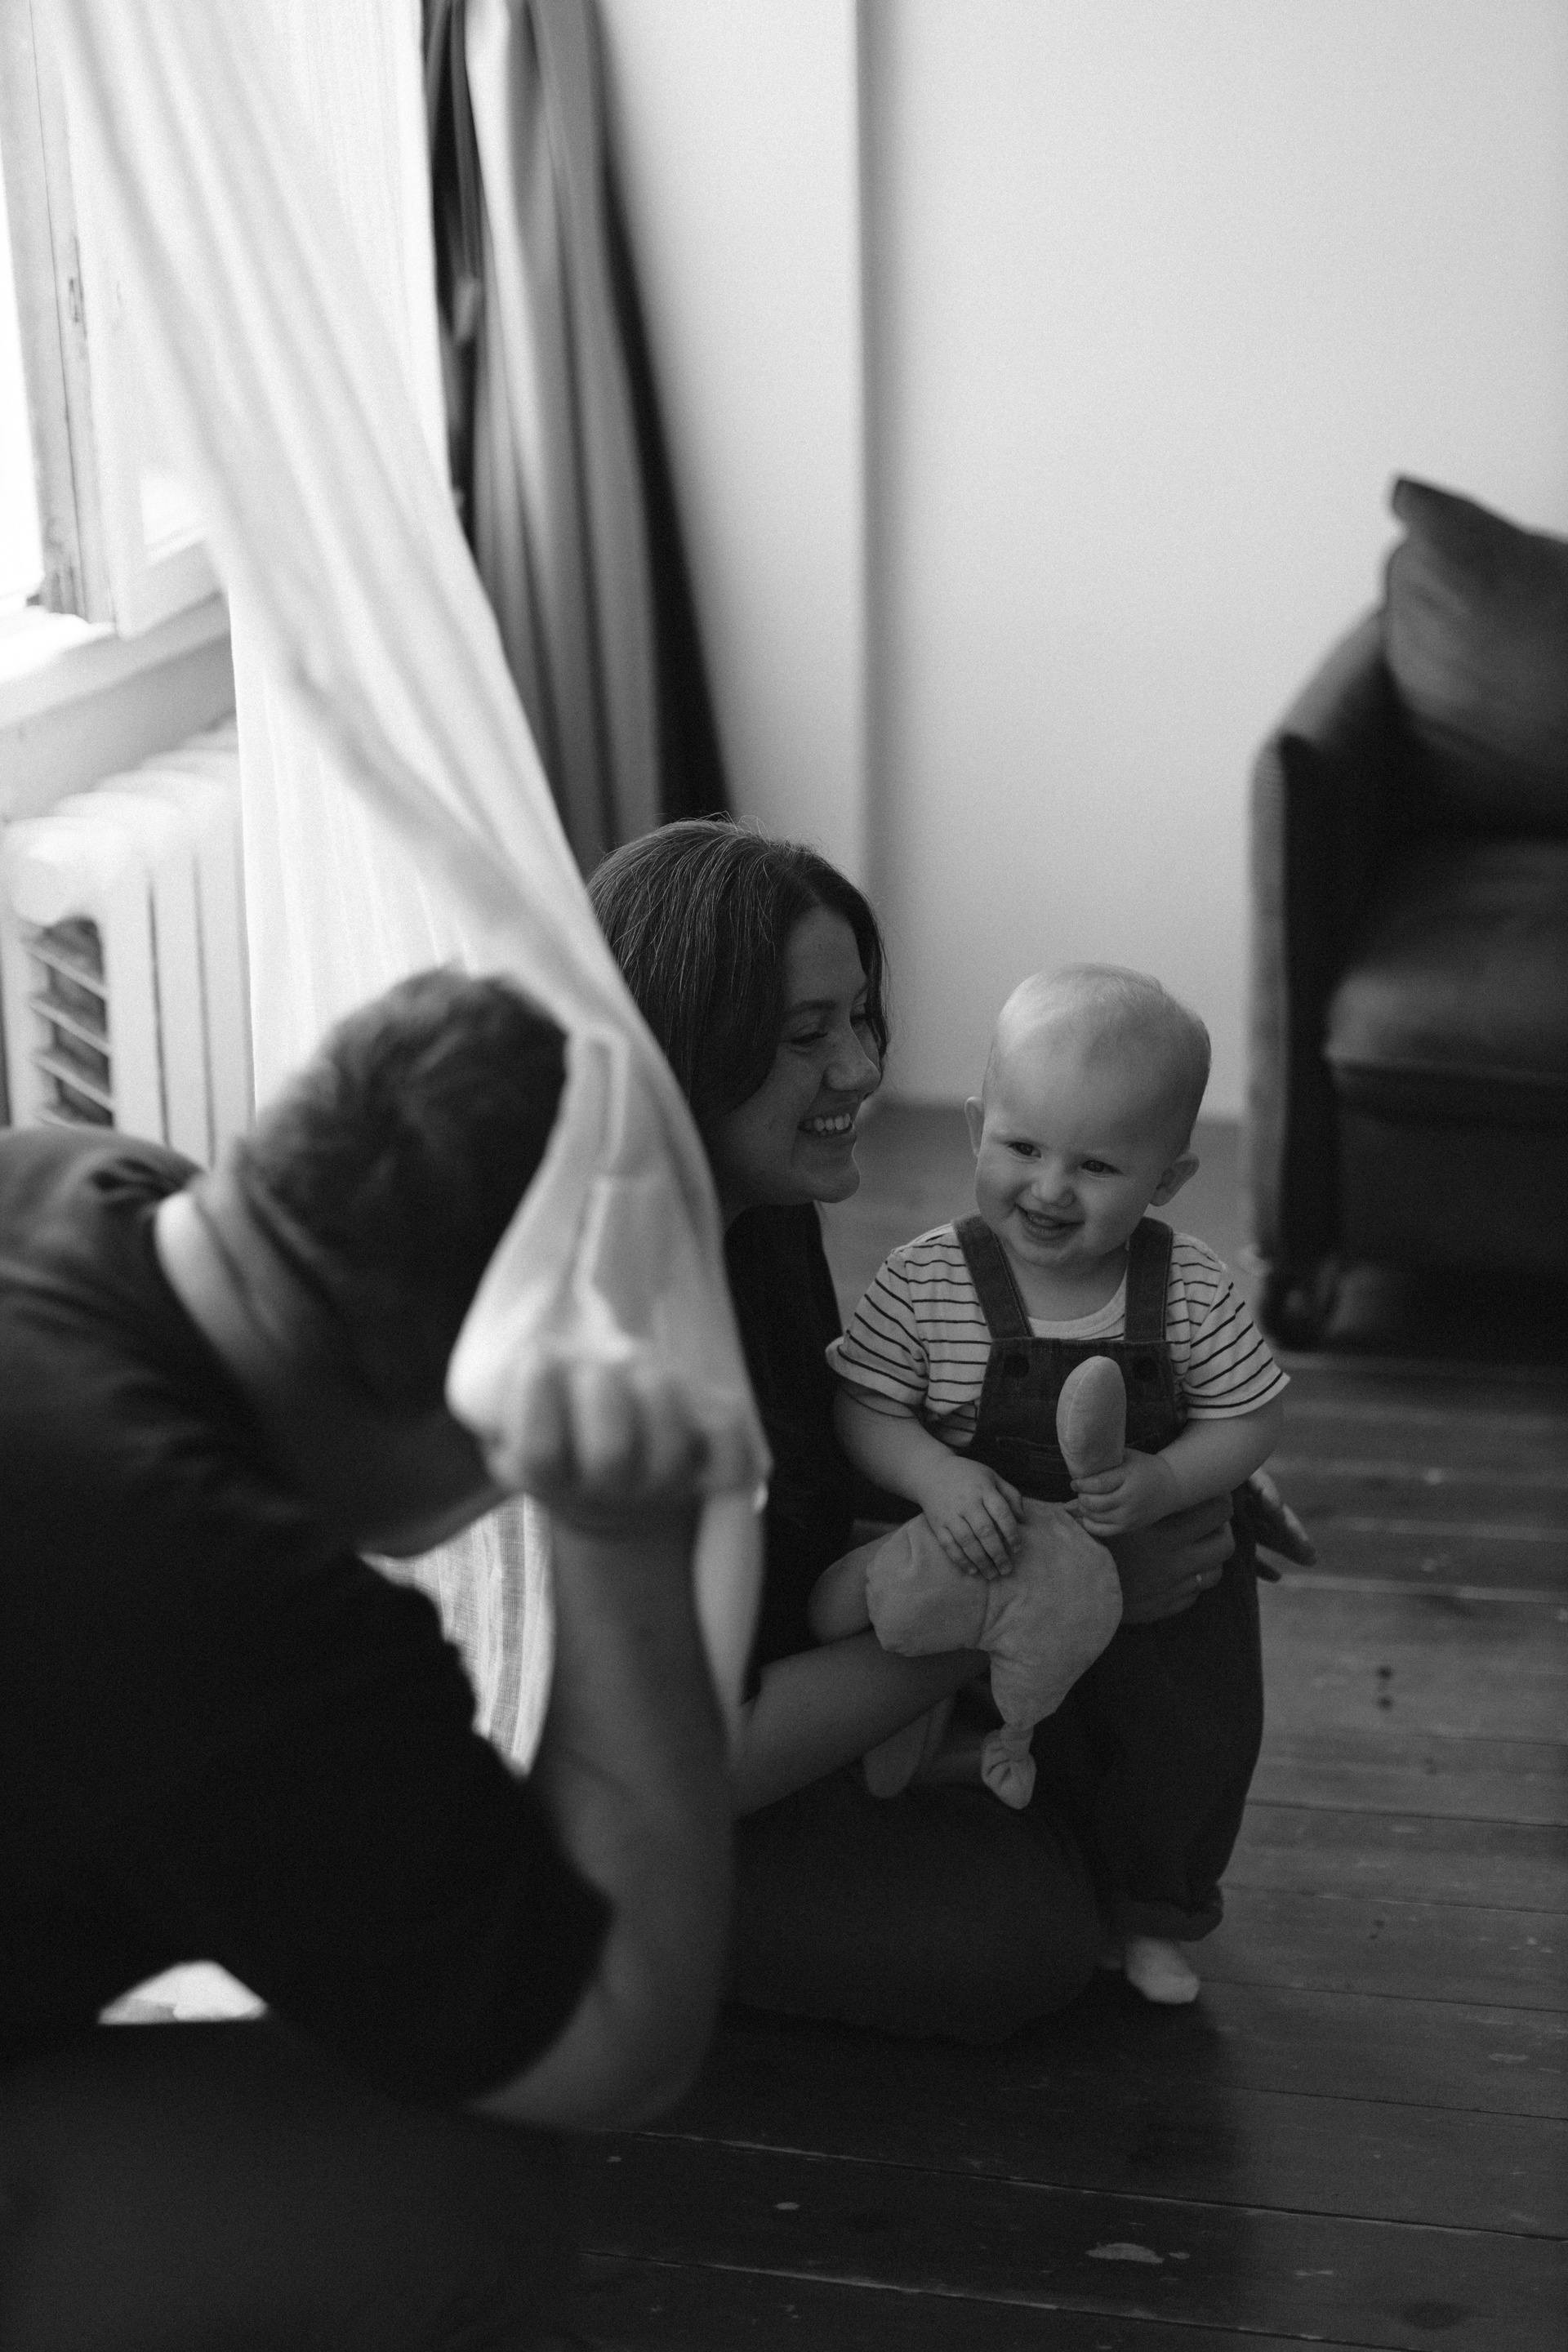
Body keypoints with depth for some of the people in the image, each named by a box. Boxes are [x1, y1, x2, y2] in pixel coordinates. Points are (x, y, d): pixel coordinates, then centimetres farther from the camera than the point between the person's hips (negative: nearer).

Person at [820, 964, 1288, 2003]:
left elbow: (1253, 1417, -7)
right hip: (977, 1565, -1)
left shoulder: (1191, 1291, -14)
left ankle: (1150, 1916, 32)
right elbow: (863, 1410, -13)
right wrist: (938, 1478, -32)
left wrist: (1167, 1482, -25)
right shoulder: (926, 1281, -17)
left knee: (1199, 1749, 2)